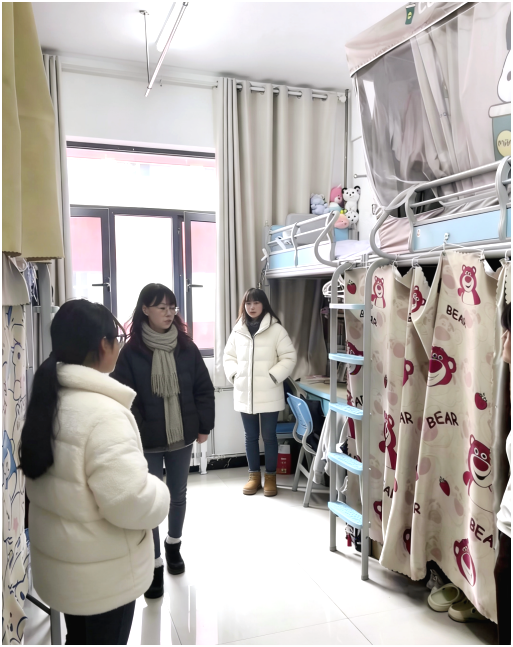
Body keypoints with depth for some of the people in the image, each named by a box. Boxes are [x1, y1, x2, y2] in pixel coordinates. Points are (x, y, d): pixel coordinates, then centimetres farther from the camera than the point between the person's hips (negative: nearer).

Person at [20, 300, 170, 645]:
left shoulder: (48, 398, -1)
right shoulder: (102, 412, -30)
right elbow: (131, 501, -32)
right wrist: (159, 494, -12)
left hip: (62, 558, 8)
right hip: (102, 571, -8)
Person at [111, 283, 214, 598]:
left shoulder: (187, 347, -2)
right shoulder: (131, 351, -9)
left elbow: (204, 388, 4)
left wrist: (205, 425, 2)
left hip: (182, 435, 3)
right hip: (147, 440, -3)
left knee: (178, 494, 18)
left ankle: (174, 545, 42)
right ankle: (155, 565, 21)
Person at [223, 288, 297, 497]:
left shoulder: (276, 329, -6)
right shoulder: (238, 330, 6)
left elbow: (289, 357, -7)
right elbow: (229, 356, 13)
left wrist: (273, 377, -14)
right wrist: (234, 375, -2)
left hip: (268, 393, -3)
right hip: (244, 393, 4)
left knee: (269, 435, 6)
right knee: (250, 436, 13)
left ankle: (270, 477, 20)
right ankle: (254, 476, 26)